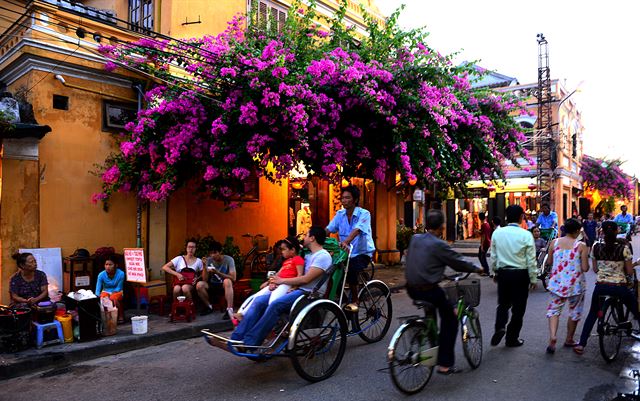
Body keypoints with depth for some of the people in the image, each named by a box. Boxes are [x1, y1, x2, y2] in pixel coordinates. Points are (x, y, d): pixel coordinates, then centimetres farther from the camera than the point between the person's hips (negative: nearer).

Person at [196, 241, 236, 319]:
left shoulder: (229, 259, -13)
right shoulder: (209, 260, -6)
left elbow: (233, 278, -21)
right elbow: (205, 280, -8)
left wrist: (217, 272, -30)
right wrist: (204, 267, -22)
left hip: (224, 286, -3)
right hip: (213, 286, 3)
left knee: (227, 281, -36)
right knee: (199, 285, -24)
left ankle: (229, 310, -39)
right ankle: (209, 307, -1)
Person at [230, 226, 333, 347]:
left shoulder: (323, 256, -6)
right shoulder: (308, 256, 23)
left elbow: (306, 279, -15)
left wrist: (282, 281, -6)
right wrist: (275, 281, -1)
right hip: (297, 290, 9)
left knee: (275, 305, -32)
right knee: (259, 300, -10)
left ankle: (248, 343, -30)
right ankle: (236, 339, -16)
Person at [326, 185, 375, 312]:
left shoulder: (364, 214, -14)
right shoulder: (340, 214, 3)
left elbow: (356, 230, -32)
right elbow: (328, 229, -7)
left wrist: (346, 242, -50)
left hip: (362, 252, -5)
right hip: (345, 253, 5)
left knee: (350, 270, -30)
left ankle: (354, 301, -10)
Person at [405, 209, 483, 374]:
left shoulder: (415, 239, 4)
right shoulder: (439, 245, -16)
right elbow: (459, 262, -7)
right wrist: (477, 269, 11)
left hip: (411, 289, 7)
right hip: (428, 290, -7)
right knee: (450, 321, 11)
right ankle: (445, 364, 11)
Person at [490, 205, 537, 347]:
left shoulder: (497, 233, -3)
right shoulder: (526, 235, -12)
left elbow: (493, 256, 5)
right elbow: (531, 260, -9)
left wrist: (494, 272, 17)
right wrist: (533, 279, 1)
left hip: (502, 273, 3)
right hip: (520, 274, -3)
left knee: (503, 303, 19)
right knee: (518, 306, 11)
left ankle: (500, 328, -5)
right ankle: (512, 338, 19)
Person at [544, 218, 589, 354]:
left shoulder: (554, 242, -2)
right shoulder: (582, 246, -10)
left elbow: (549, 262, 6)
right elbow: (585, 268, -10)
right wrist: (585, 257, 8)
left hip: (557, 283, 2)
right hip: (575, 284, -1)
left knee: (554, 309, 8)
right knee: (574, 312, 17)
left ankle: (552, 337, -14)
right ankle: (569, 340, 29)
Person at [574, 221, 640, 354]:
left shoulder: (595, 247, -4)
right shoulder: (624, 248, -9)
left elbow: (595, 269, 5)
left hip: (601, 286, 2)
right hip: (620, 287, -2)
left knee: (592, 314, 16)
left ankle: (581, 344, 11)